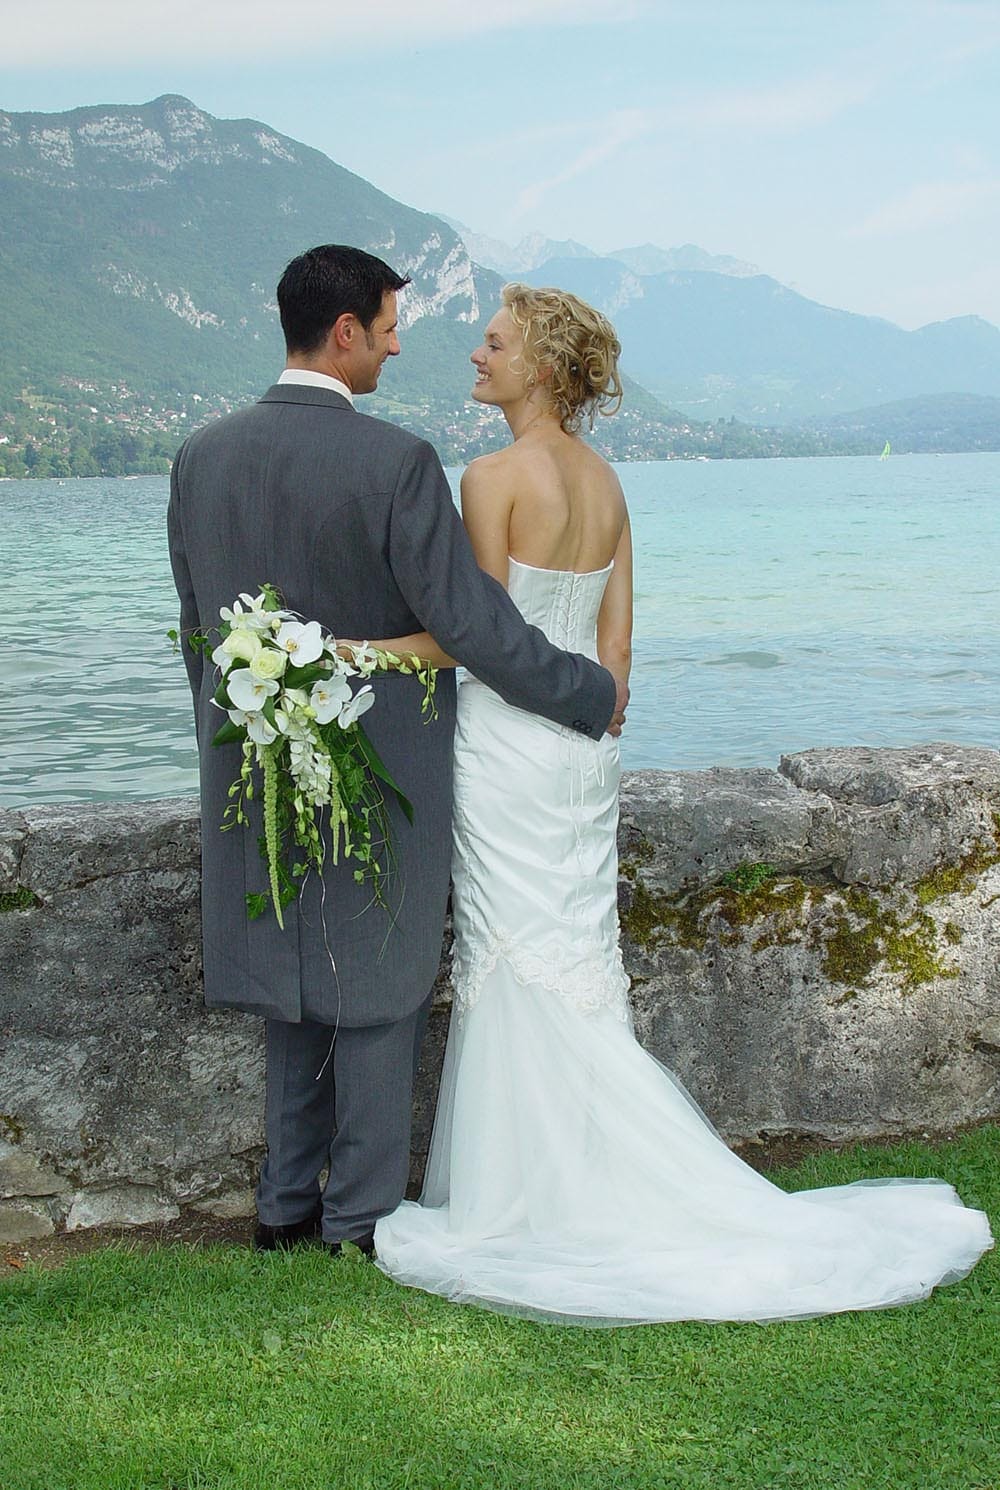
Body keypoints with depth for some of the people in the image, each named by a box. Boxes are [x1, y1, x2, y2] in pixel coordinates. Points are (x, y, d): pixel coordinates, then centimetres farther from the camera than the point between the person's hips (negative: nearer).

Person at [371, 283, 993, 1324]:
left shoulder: (494, 476, -14)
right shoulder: (604, 483, 9)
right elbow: (614, 639, 10)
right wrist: (587, 738, 16)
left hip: (507, 749, -8)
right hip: (580, 747, 8)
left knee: (525, 976, 0)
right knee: (566, 969, 13)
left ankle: (545, 1203, 9)